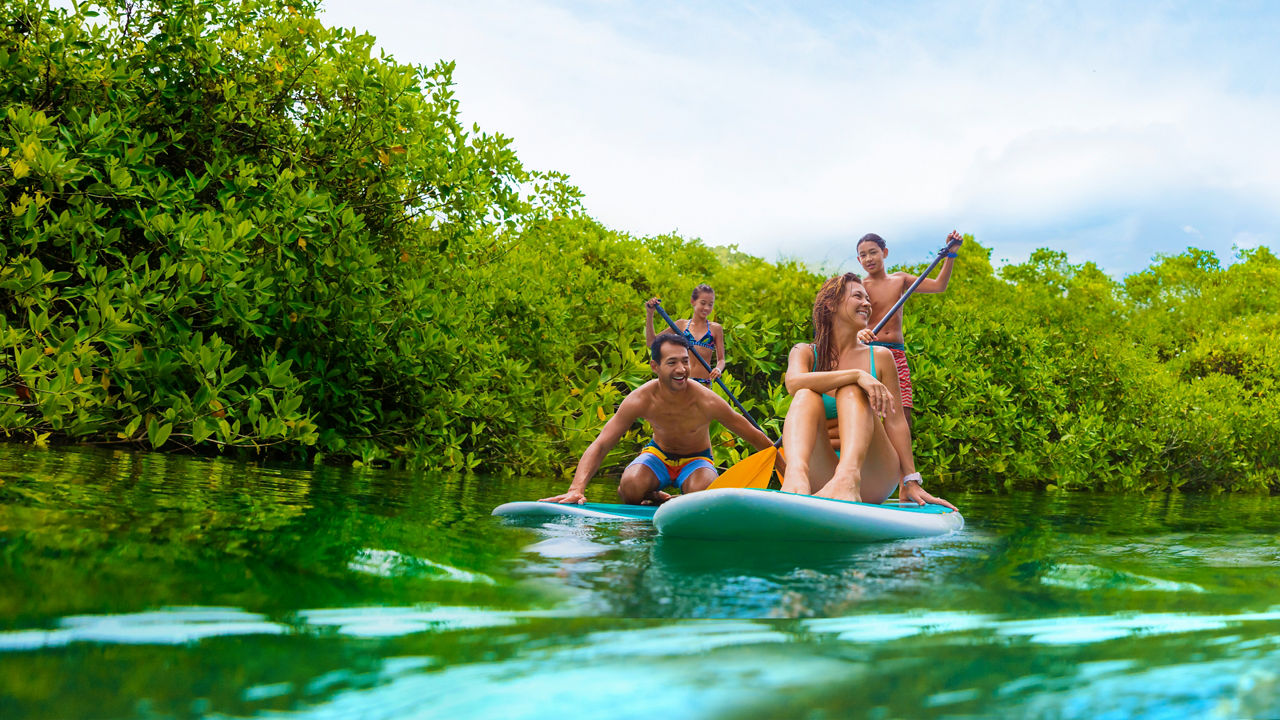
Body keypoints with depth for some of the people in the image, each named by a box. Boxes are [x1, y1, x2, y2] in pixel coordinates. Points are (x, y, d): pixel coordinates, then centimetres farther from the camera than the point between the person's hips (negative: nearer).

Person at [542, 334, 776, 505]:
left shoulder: (706, 402, -28)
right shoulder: (640, 400, -25)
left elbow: (754, 436, -13)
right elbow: (600, 446, -25)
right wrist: (576, 489, -39)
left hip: (696, 460, -1)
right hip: (659, 454, 1)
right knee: (629, 488, -31)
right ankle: (653, 497, 4)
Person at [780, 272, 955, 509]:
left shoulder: (880, 356, 11)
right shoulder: (805, 352, 9)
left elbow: (896, 422, 5)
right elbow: (793, 383, -15)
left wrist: (910, 483, -5)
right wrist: (857, 374, -26)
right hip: (820, 478, 0)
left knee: (851, 391, -21)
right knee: (806, 396, -22)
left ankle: (848, 477, -53)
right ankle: (795, 473, -54)